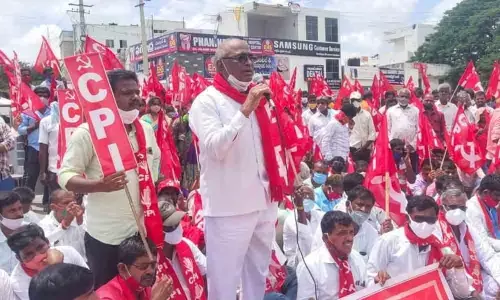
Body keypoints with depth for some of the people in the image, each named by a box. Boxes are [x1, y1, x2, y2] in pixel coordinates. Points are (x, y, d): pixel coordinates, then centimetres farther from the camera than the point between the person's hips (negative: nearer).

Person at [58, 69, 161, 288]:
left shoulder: (146, 129, 6)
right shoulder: (88, 132, -14)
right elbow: (65, 176, -15)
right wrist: (99, 185, -33)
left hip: (142, 229, 6)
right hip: (105, 235, -5)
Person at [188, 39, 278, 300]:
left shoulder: (256, 97, 12)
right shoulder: (207, 101, -8)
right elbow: (214, 147, -23)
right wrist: (246, 110, -25)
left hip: (263, 202, 7)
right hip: (228, 208, -7)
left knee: (258, 276, 19)